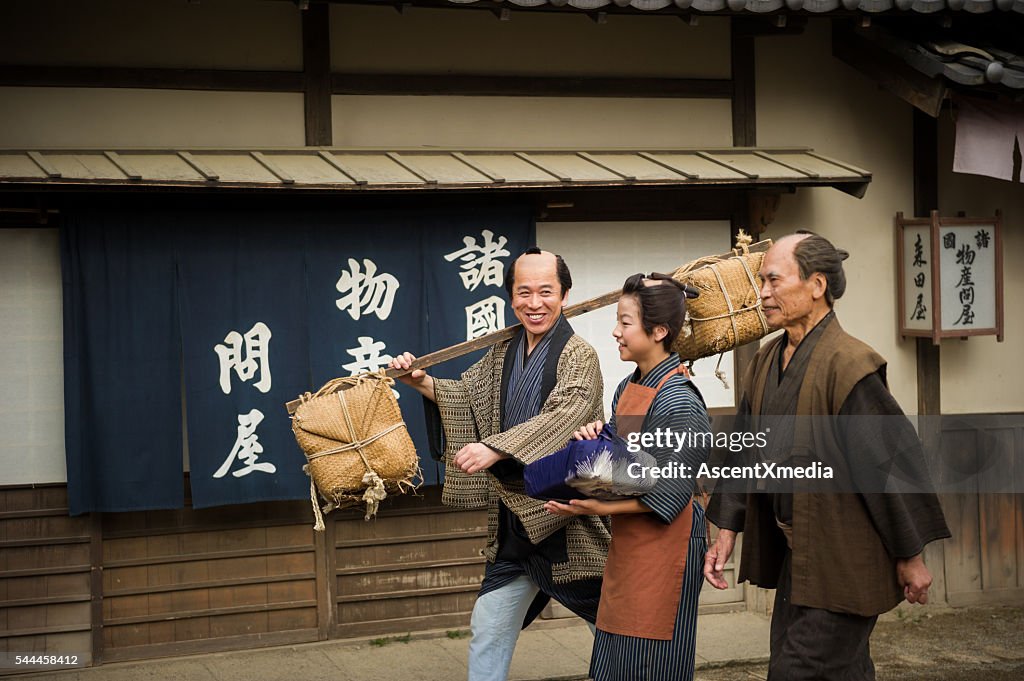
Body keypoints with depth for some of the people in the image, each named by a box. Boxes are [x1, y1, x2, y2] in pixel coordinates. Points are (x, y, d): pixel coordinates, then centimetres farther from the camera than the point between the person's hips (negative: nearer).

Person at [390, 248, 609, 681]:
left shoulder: (578, 357, -13)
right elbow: (467, 396, 23)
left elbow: (563, 417, -28)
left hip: (568, 523, -7)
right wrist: (421, 382, 5)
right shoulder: (503, 355, 10)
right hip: (514, 522, 7)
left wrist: (496, 448, -38)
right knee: (487, 635, 10)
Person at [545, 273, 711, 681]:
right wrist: (595, 436, -2)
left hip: (662, 547, -8)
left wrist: (601, 508, -20)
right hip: (627, 543, 9)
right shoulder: (627, 388, 8)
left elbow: (665, 495, -18)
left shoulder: (679, 402, -18)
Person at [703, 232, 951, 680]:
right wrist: (726, 532, 12)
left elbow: (890, 461, -17)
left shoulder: (848, 365, -19)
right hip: (795, 557, 8)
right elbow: (745, 450, 15)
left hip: (843, 562, -8)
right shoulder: (766, 361, 7)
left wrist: (909, 557, -13)